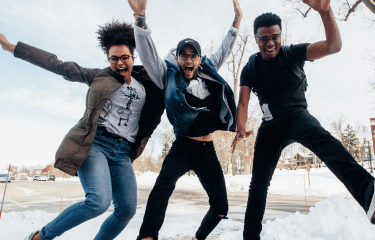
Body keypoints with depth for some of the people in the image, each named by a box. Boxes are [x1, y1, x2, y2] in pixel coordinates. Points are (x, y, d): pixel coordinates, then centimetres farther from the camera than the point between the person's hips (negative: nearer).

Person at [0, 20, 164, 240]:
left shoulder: (146, 85, 16)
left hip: (122, 154, 4)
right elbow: (59, 66, 10)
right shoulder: (99, 76, 9)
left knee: (127, 209, -6)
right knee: (99, 202, -22)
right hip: (95, 144, -4)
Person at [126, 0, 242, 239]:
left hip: (208, 150, 5)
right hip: (184, 146, -4)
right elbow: (149, 54, -11)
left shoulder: (208, 72, 13)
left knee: (221, 208, 5)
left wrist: (237, 20, 28)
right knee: (164, 184, -36)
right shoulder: (169, 76, 2)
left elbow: (224, 50, 25)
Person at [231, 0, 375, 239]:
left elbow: (334, 45, -13)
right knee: (259, 182, 0)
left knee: (324, 141, -38)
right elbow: (243, 103, -5)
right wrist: (241, 129, -24)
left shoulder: (293, 53, -1)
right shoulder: (250, 69, 3)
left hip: (297, 116, -2)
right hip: (271, 125, 2)